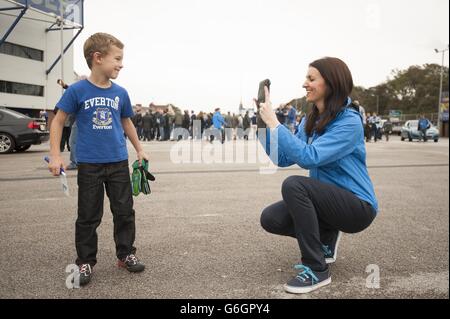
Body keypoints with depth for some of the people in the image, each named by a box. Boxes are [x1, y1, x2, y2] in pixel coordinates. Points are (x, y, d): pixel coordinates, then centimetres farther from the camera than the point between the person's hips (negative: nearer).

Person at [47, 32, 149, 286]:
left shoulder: (120, 93, 3)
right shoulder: (77, 91, -8)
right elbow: (59, 121, -1)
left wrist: (140, 150, 21)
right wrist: (56, 156, -6)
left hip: (119, 163, 3)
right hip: (89, 165, -3)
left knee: (125, 211, 9)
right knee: (89, 217, 6)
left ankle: (126, 254, 26)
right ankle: (85, 262, 22)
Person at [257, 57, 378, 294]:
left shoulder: (350, 121, -19)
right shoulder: (310, 121, 4)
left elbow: (309, 157, -31)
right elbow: (282, 159, 2)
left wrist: (274, 122, -27)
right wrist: (265, 123, -5)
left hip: (358, 206, -7)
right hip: (328, 200, 7)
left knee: (294, 184, -30)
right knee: (270, 218, -10)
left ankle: (317, 270, -17)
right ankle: (326, 238, 16)